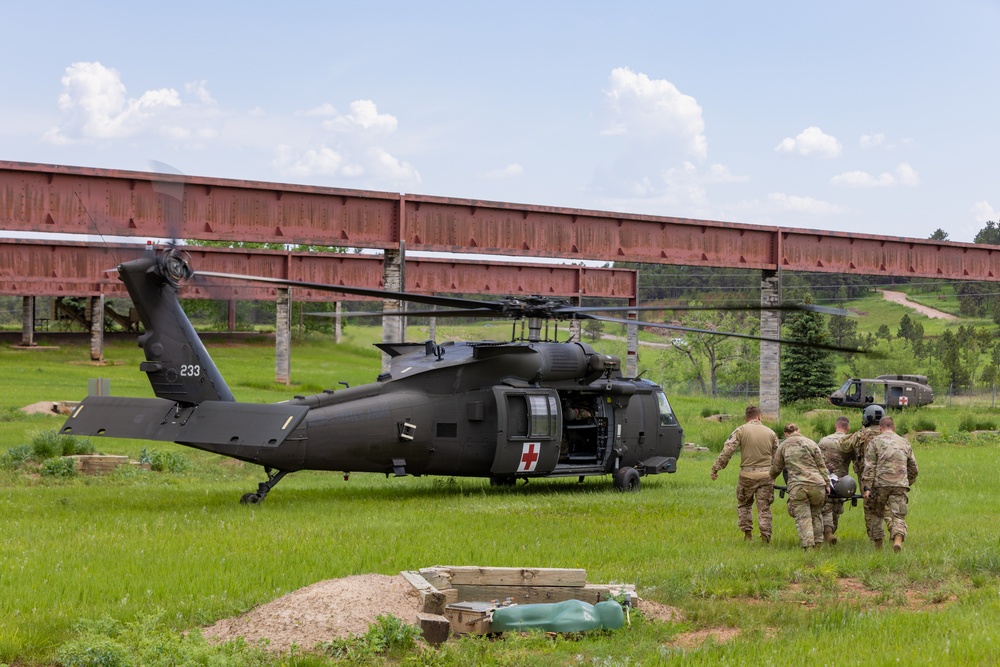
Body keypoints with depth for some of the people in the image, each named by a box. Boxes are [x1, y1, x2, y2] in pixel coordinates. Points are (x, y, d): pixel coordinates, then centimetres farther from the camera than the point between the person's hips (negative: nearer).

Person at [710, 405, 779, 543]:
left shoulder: (740, 431, -3)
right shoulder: (770, 433, 7)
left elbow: (727, 450, -11)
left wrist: (716, 468, -7)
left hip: (747, 474, -1)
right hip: (766, 474, 2)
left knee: (744, 504, 17)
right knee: (764, 507, 7)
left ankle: (747, 533, 14)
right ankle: (765, 536, 2)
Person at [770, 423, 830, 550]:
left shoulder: (783, 446, 12)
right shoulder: (810, 443, 10)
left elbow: (776, 467, 19)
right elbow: (821, 466, 8)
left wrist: (771, 478, 39)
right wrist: (827, 483, 14)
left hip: (796, 486, -1)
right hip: (816, 483, 1)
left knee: (803, 518, -1)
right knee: (816, 514, 17)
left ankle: (808, 546, -11)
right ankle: (818, 544, 18)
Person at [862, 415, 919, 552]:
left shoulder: (876, 442, 5)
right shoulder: (904, 442, 17)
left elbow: (869, 467, -4)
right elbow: (913, 468, 23)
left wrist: (866, 487, -5)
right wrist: (908, 483, 37)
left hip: (881, 484, -2)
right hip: (900, 484, 2)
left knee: (878, 514, 16)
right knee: (898, 516, -3)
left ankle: (878, 543, 21)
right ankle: (898, 538, -28)